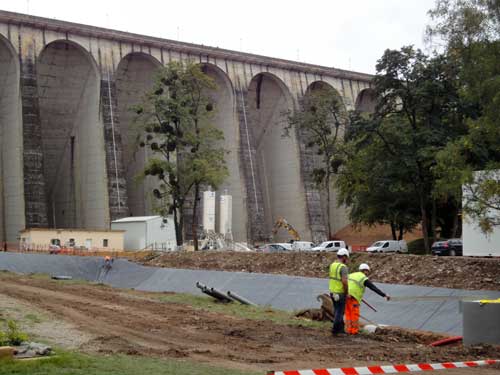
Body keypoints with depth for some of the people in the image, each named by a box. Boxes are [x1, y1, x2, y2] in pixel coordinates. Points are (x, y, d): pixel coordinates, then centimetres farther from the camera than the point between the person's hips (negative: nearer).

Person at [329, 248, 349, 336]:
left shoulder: (332, 265, 6)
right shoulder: (343, 267, -20)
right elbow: (344, 281, -29)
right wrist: (347, 292, -14)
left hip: (333, 292, 8)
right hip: (340, 293, -8)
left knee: (338, 311, 17)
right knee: (339, 313, 3)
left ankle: (341, 330, 24)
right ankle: (335, 331, 9)